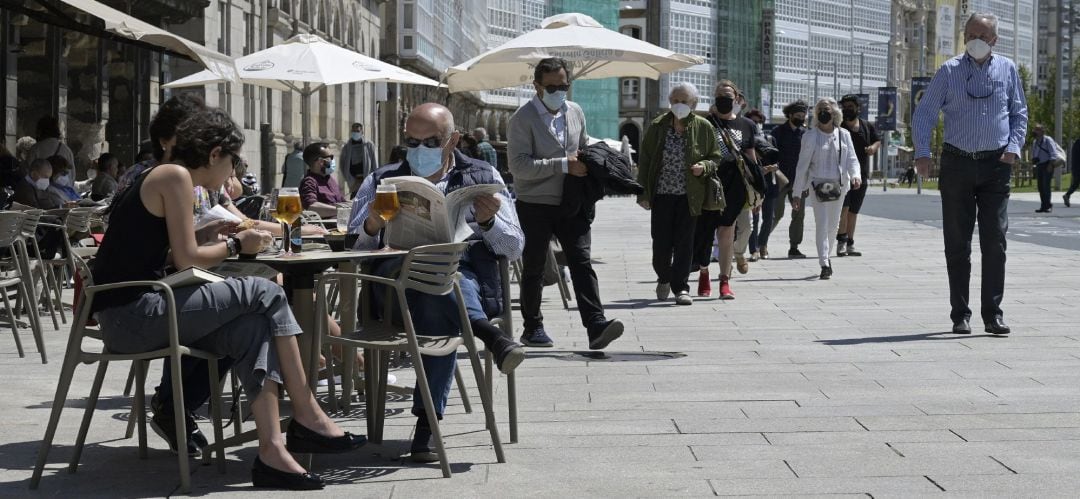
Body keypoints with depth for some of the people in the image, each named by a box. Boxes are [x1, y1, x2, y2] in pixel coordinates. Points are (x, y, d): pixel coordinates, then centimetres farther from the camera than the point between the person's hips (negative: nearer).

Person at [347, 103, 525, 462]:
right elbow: (355, 250, 12)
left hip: (468, 282, 0)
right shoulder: (381, 182, 20)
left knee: (440, 315, -35)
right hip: (397, 282, 0)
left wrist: (488, 221, -6)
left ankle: (427, 424, -32)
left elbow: (514, 249, 14)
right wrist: (372, 226, -9)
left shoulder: (483, 178, 19)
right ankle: (487, 333, -38)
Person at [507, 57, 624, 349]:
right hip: (535, 205, -4)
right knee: (533, 268, 7)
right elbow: (518, 165, -17)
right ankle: (533, 328, 19)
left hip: (572, 204, 4)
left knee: (582, 262, -9)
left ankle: (596, 326, -18)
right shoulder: (523, 118, -7)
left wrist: (587, 164, 5)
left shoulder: (575, 112, 12)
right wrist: (564, 165, -21)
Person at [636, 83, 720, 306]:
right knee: (661, 242, 3)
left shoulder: (703, 127, 2)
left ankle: (681, 287, 3)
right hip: (662, 194, 1)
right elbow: (644, 161, 5)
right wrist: (643, 194, 0)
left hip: (690, 195, -1)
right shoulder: (657, 127, 2)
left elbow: (715, 158, 10)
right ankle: (664, 278, 30)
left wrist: (704, 166, -13)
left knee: (684, 242, -2)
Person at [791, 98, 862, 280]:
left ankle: (826, 256, 31)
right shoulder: (811, 136, -1)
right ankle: (825, 265, -15)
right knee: (822, 224, -11)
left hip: (838, 185, 4)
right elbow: (802, 165, 0)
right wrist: (797, 193, -2)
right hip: (818, 184, -4)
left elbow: (851, 159, 6)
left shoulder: (843, 135, 8)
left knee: (833, 224, 12)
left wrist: (855, 175, -17)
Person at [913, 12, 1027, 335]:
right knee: (957, 243, 2)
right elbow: (925, 112, 2)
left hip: (996, 164, 1)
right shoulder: (949, 71, 2)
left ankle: (993, 313, 1)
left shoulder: (1007, 69, 7)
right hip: (957, 163, -1)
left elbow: (1019, 113, 14)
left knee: (995, 240, -4)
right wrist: (922, 152, -10)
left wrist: (1014, 146, -2)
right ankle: (960, 314, 9)